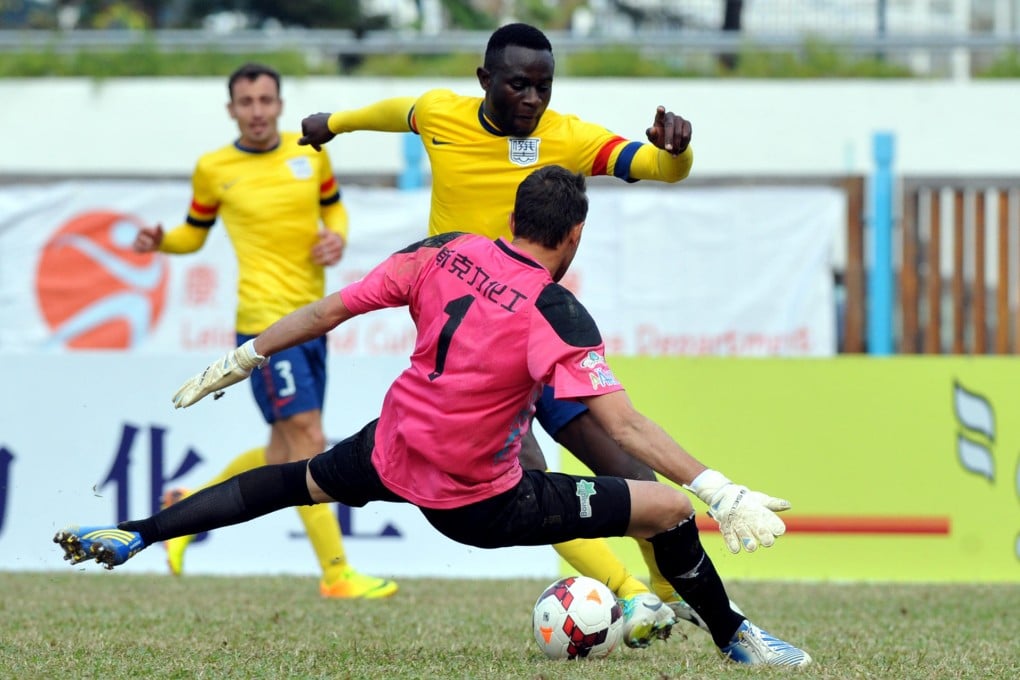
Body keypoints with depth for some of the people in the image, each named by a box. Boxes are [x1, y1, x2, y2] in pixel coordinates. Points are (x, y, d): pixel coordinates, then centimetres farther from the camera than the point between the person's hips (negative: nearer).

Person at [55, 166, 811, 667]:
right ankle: (735, 640, 17)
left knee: (296, 481, 34)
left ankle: (130, 536, 30)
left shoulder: (445, 252, -4)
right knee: (669, 510, 0)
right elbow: (625, 425, -26)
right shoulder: (557, 313, -20)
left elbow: (330, 310, 1)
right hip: (479, 503, -5)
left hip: (392, 455, 5)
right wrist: (723, 493, -28)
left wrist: (238, 363, 11)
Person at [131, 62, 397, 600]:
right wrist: (160, 242, -8)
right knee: (308, 440, -13)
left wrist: (337, 237, 1)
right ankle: (336, 575, -11)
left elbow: (333, 206, 22)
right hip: (265, 319, -6)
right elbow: (195, 234, 12)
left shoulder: (310, 152, 8)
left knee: (285, 454, 13)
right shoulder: (213, 169, 0)